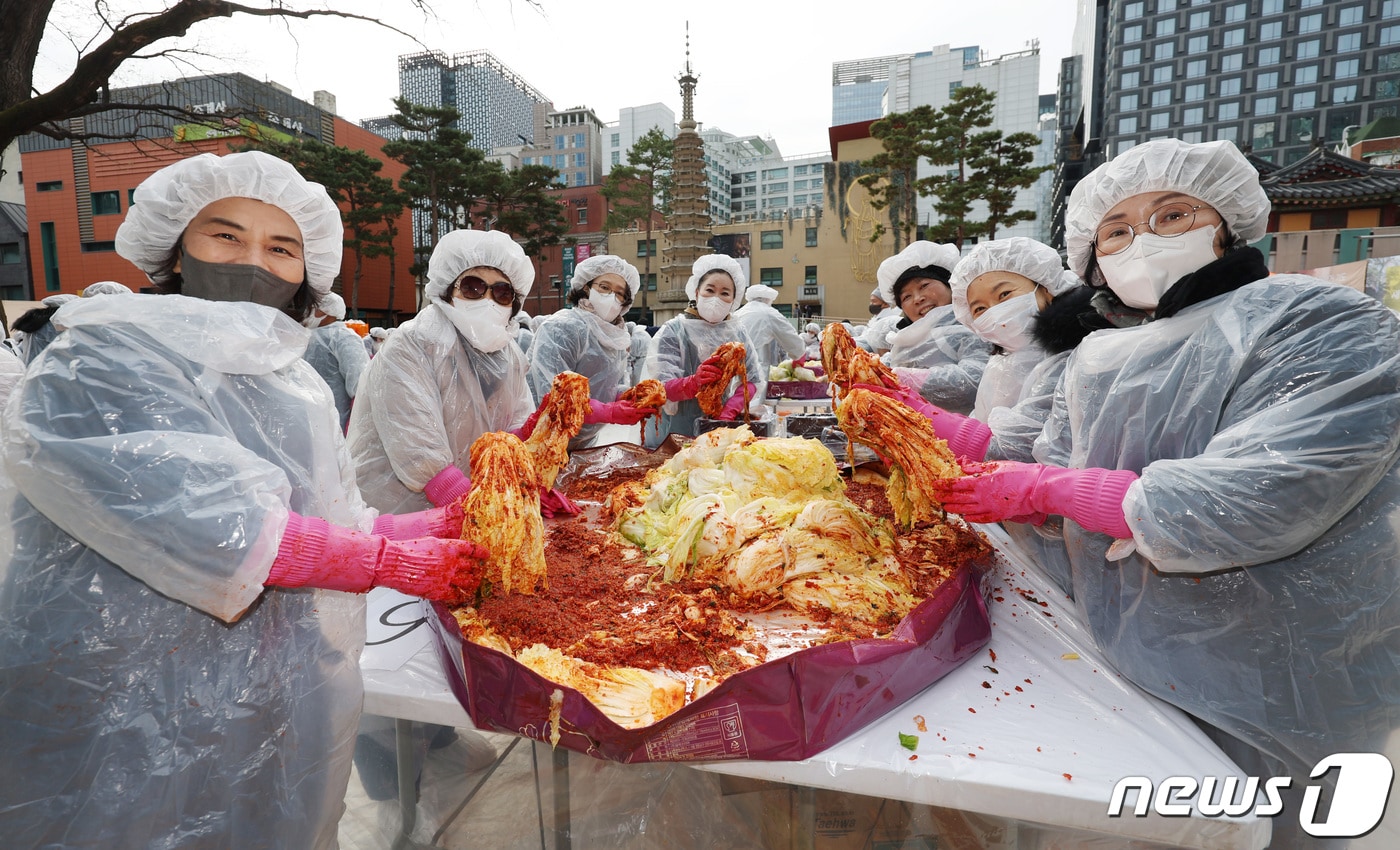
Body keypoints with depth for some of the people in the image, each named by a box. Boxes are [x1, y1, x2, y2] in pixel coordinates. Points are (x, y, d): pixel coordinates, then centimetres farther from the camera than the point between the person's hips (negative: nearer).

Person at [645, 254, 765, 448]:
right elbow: (662, 388, -16)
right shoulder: (673, 331, -9)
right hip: (676, 433, -3)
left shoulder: (737, 332, 3)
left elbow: (753, 380, -2)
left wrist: (730, 411, -19)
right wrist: (694, 382, -35)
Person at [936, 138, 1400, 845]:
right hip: (1120, 665, 6)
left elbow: (1253, 502, -29)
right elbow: (1050, 470, 4)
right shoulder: (1093, 360, 5)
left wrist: (1045, 488, -21)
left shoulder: (1321, 323, -17)